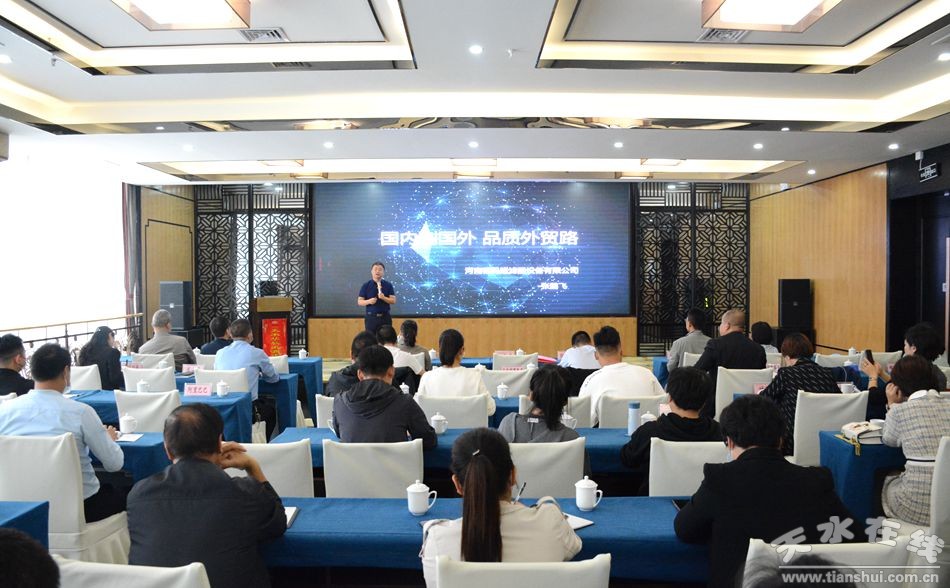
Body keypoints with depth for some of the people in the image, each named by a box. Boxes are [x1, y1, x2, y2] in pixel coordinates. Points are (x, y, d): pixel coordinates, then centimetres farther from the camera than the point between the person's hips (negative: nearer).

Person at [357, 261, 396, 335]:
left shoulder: (388, 285, 5)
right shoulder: (366, 286, 3)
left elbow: (393, 301, 0)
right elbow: (359, 301, 2)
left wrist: (383, 298, -18)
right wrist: (369, 301, -18)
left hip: (385, 317, 1)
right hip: (371, 317, -1)